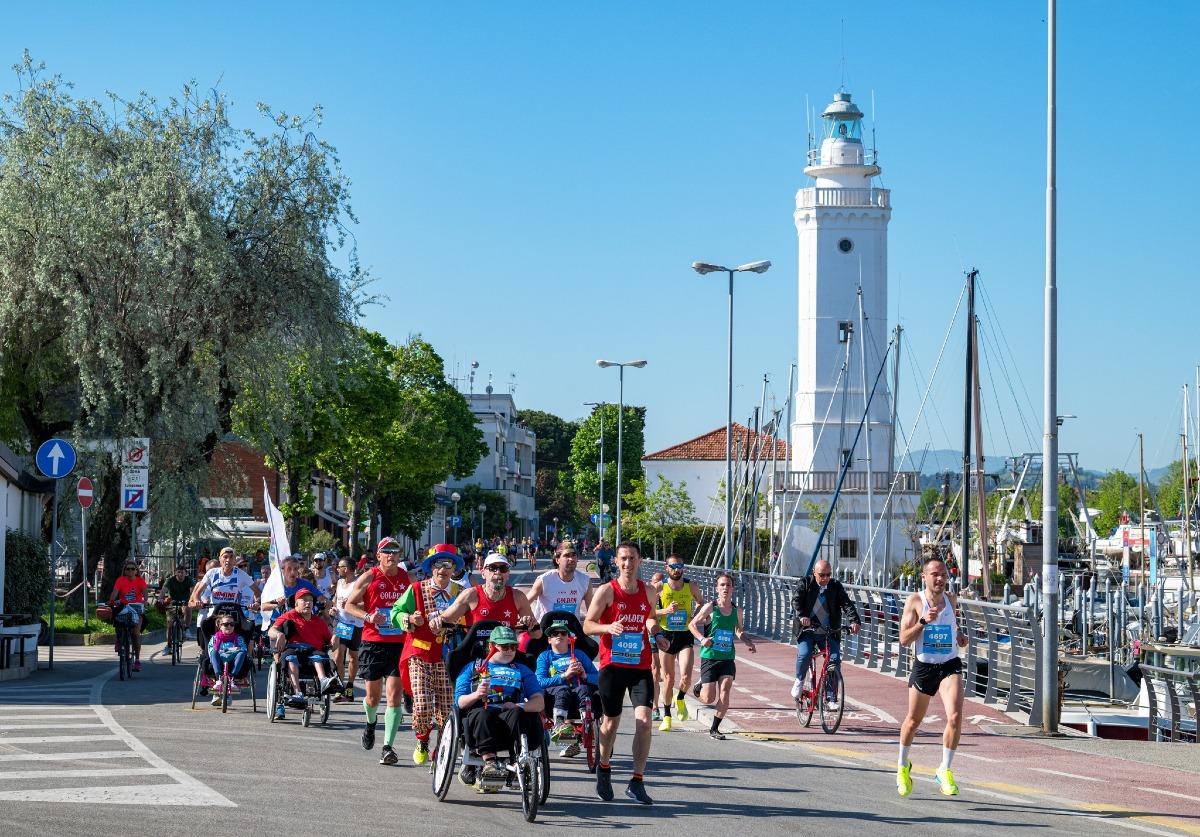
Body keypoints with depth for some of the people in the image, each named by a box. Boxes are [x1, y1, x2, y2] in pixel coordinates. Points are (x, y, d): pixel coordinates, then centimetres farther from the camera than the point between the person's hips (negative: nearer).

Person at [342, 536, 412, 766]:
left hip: (400, 644, 1)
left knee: (395, 695, -9)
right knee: (373, 696, 8)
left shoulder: (408, 579, 6)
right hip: (373, 643, -1)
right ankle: (370, 723, 43)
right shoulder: (369, 577, 0)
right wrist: (368, 616, -14)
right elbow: (349, 605, 3)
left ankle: (388, 747, -7)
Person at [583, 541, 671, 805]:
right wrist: (608, 627, -24)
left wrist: (657, 634, 7)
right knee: (611, 723, 9)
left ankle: (637, 783, -8)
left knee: (644, 721, -13)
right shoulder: (607, 591, -4)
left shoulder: (648, 592, 7)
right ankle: (604, 769, 37)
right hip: (612, 665, -2)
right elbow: (587, 625, -5)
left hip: (641, 667, 2)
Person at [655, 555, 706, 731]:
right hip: (666, 636, 0)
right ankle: (666, 716, 21)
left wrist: (695, 617, 0)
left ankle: (680, 699, 18)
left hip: (686, 636, 0)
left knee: (686, 677, -15)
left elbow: (700, 602, 19)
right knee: (668, 679, 5)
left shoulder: (691, 586, 1)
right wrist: (666, 611, -18)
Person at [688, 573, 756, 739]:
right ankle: (700, 687, 34)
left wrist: (748, 642, 5)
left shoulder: (736, 611, 6)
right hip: (709, 657, -3)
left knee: (724, 695, -11)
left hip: (728, 658, 3)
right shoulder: (710, 607, -7)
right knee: (709, 699, -2)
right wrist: (702, 639, -19)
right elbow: (692, 624, -2)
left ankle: (715, 728, 5)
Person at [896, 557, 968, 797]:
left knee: (955, 718, -19)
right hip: (924, 666, -2)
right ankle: (902, 765, 40)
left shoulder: (951, 599, 6)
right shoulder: (915, 601, -6)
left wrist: (959, 634, 5)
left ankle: (945, 771, -5)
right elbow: (904, 639, -9)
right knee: (913, 721, 13)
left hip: (950, 666, 2)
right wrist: (923, 621, -23)